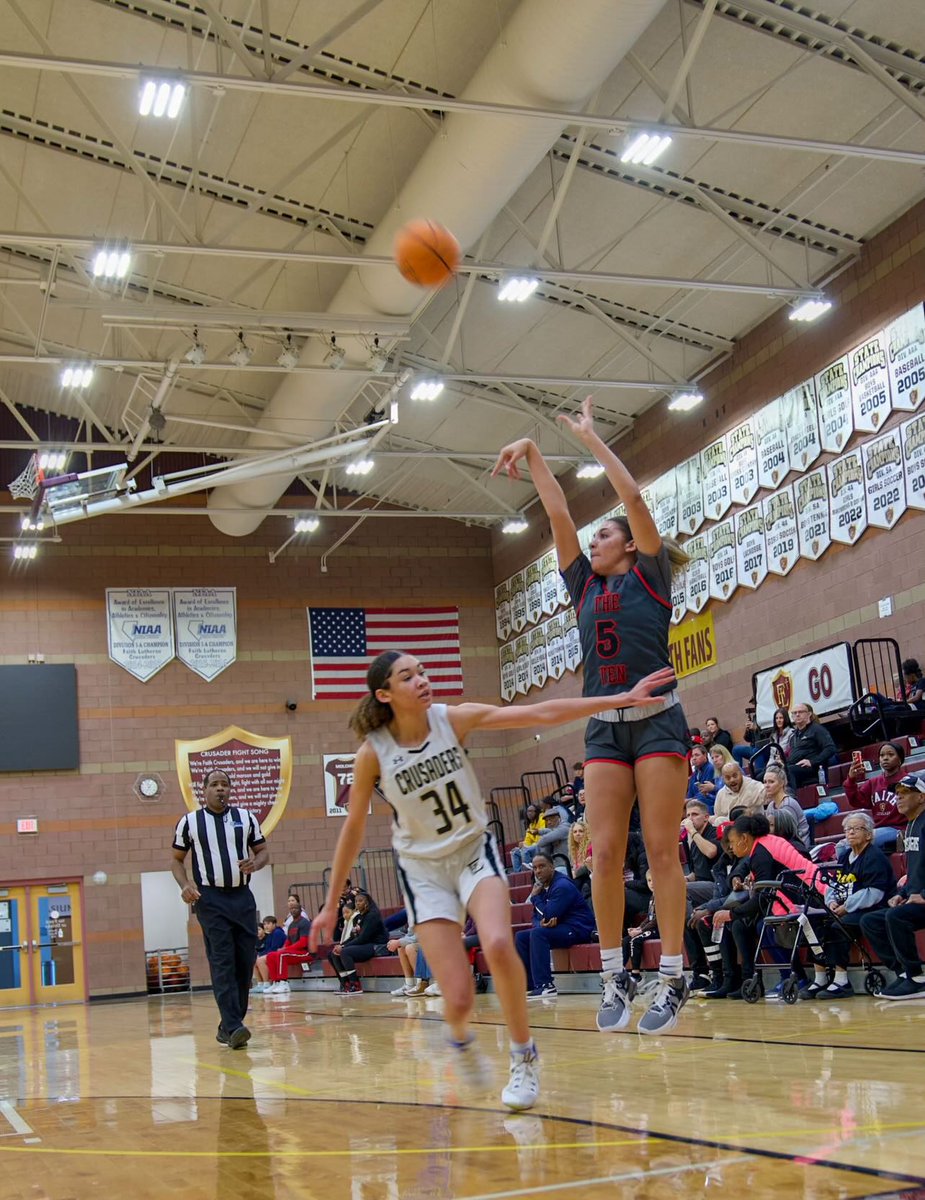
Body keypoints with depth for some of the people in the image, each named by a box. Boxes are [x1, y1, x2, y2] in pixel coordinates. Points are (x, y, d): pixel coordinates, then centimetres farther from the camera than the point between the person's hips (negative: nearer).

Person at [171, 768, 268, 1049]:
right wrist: (185, 885, -8)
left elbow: (263, 851, 13)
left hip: (242, 897, 3)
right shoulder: (189, 821, 4)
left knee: (245, 963, 2)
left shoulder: (245, 817, 9)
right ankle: (233, 1027, -18)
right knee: (222, 963, -12)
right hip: (210, 899, -3)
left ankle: (228, 1026, 13)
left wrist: (255, 863, -10)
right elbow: (177, 859, 10)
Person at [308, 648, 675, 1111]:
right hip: (424, 870, -1)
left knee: (498, 945, -30)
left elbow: (541, 713, -16)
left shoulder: (454, 719, -12)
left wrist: (620, 699, -22)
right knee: (459, 999, -11)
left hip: (475, 852, 1)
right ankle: (460, 1037, 29)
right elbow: (353, 828, -2)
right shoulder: (373, 753, -14)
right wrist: (331, 904, 2)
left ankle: (524, 1056, -7)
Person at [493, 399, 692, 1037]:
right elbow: (559, 514, 12)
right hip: (603, 727, 5)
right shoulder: (585, 584, 16)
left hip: (657, 720, -5)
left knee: (662, 850, -6)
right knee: (605, 853, -2)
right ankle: (615, 977, 4)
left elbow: (633, 496, -3)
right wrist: (532, 453, 7)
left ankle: (673, 979, -4)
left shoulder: (650, 575, 4)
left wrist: (590, 437, 2)